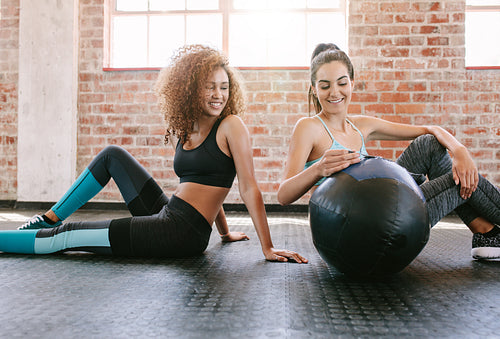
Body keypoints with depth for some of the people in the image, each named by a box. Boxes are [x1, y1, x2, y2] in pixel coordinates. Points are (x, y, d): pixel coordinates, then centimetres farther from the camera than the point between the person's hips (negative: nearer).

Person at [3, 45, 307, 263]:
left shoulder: (231, 126, -10)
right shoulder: (182, 130, 12)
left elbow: (249, 189, -12)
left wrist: (268, 247, -13)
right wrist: (225, 232, 23)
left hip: (182, 233, -7)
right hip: (165, 216, 7)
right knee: (113, 156, 17)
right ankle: (50, 220, 23)